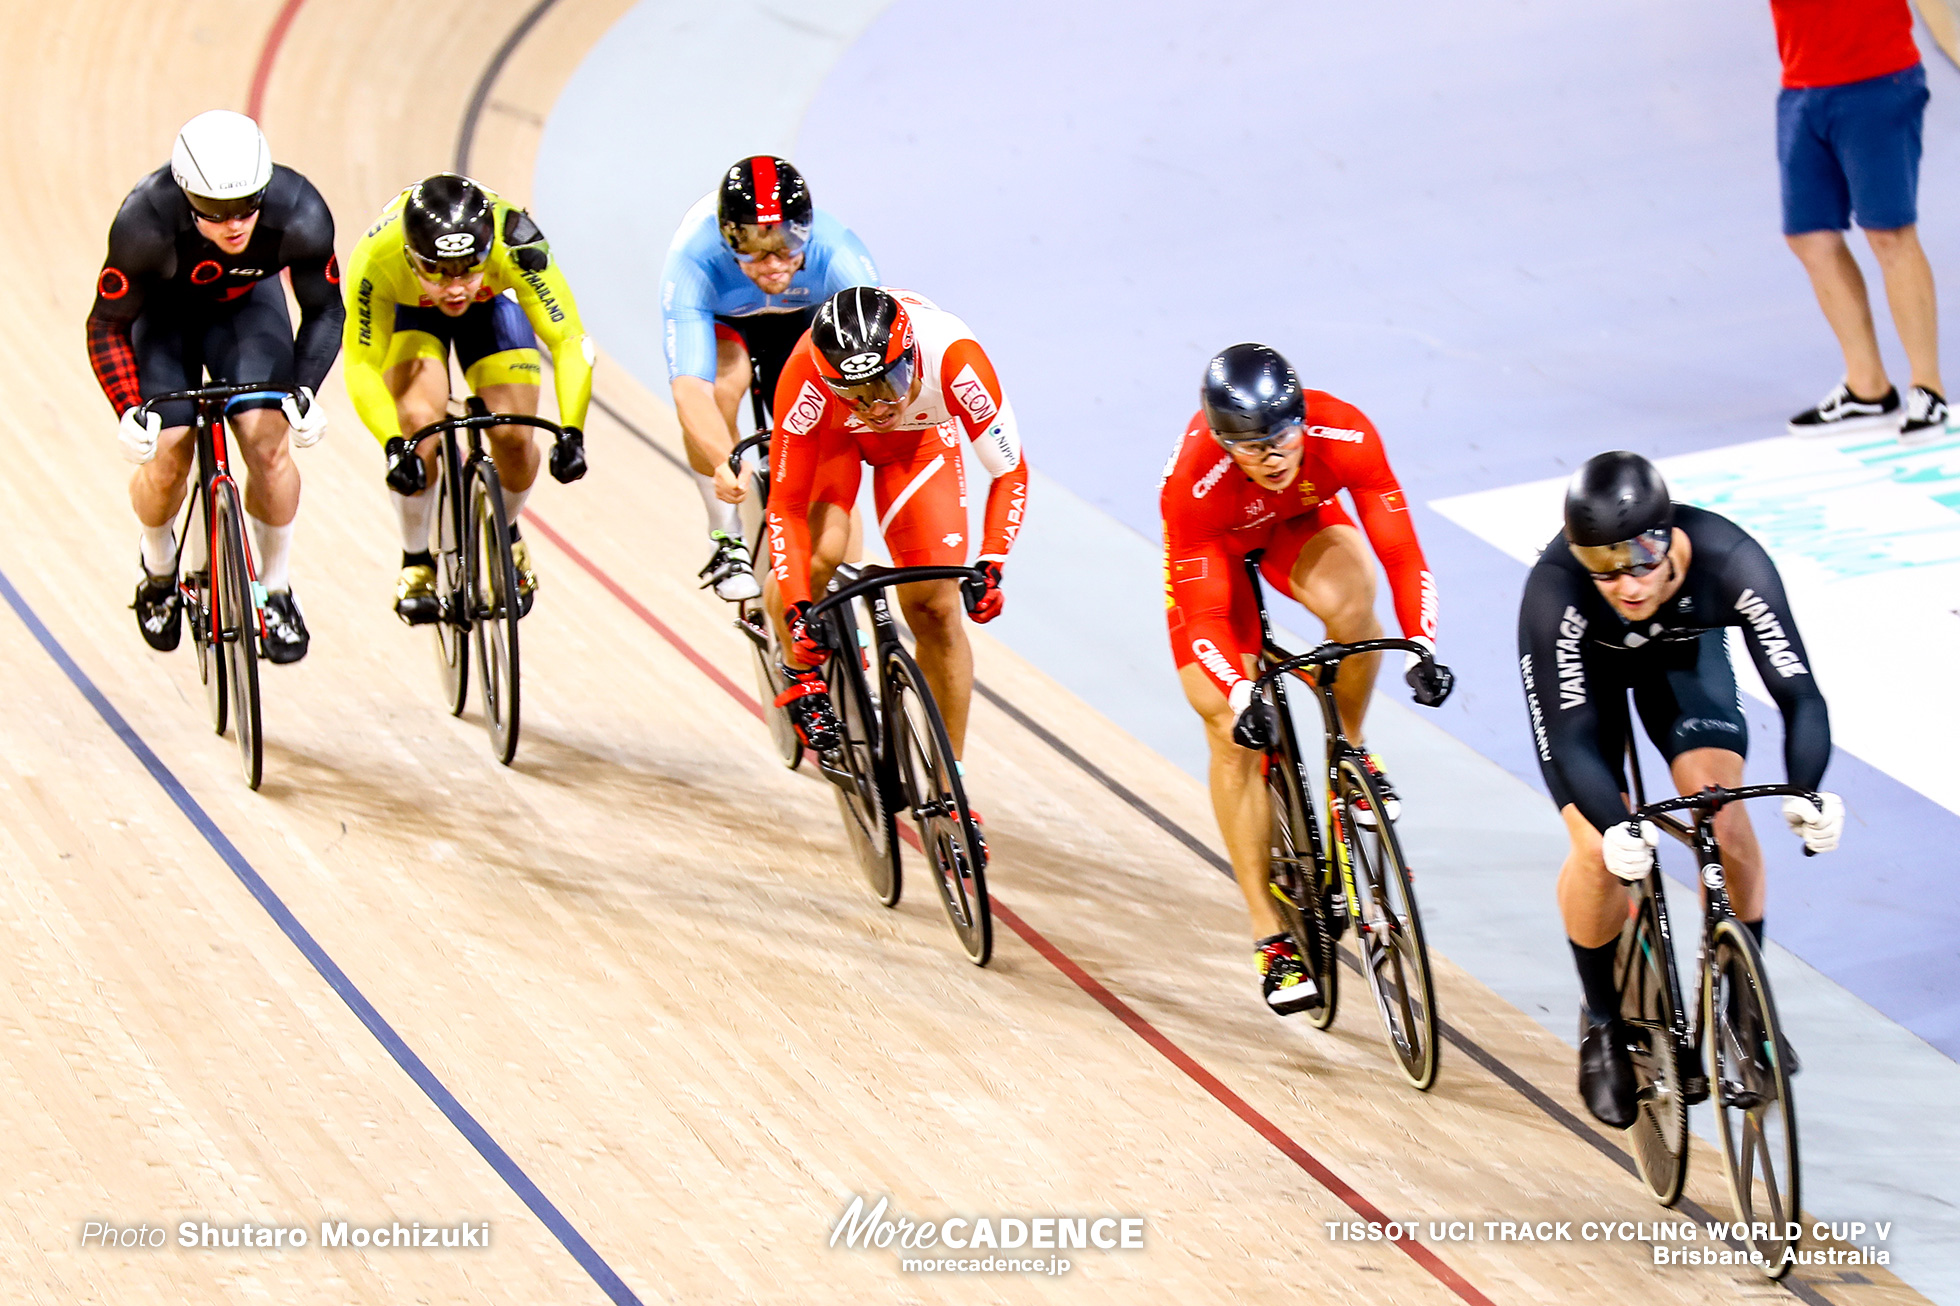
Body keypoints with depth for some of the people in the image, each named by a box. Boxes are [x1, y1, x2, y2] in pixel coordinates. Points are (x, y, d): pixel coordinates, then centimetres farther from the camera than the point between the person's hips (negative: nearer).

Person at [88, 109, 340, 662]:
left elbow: (325, 311, -16)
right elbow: (107, 325, -24)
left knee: (268, 444, -15)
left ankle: (276, 591, 7)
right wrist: (130, 410, -36)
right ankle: (159, 567, 21)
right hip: (163, 308, -1)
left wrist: (304, 390, -31)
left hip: (247, 302, 1)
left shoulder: (300, 217, -33)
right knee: (166, 460, -12)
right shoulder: (145, 224, -37)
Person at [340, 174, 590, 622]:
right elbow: (362, 366, -32)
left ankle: (507, 537, 18)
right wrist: (393, 445, -46)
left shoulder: (514, 245, -40)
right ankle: (416, 561, -2)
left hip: (493, 304, 1)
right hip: (408, 312, -1)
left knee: (513, 437, -15)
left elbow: (569, 340, -36)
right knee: (420, 421, -25)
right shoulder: (378, 259, -40)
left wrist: (571, 433, -48)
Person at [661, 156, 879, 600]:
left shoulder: (835, 252, -39)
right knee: (720, 381, -33)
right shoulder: (693, 262, -42)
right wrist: (724, 462, -67)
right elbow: (688, 385, -50)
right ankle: (727, 541, -15)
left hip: (803, 320, 2)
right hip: (721, 320, -2)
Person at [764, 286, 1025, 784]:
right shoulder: (807, 380, -40)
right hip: (832, 434, -1)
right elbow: (786, 503, -31)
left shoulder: (954, 360, -39)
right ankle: (799, 673, 4)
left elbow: (1009, 472, -26)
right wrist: (797, 606, -41)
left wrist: (991, 564, -39)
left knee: (937, 608, -8)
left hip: (921, 438, 1)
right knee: (818, 556, -29)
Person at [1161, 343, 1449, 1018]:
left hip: (1302, 524, 1)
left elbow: (1400, 552, -30)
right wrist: (1240, 696, -50)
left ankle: (1351, 749, -5)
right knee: (1235, 736, -10)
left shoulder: (1345, 435, -35)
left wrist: (1422, 647, -45)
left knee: (1348, 602, -35)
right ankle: (1270, 934, 0)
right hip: (1216, 547, -1)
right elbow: (1204, 620, -33)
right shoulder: (1194, 485, -38)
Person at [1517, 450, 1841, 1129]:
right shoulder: (1555, 589, -40)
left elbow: (1799, 692, -38)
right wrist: (1616, 827, -59)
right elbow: (1567, 737, -41)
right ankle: (1602, 1022, 9)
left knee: (1723, 818, -18)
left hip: (1685, 652, 2)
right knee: (1599, 851, -17)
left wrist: (1807, 793, -56)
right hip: (1584, 665, -1)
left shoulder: (1730, 562, -37)